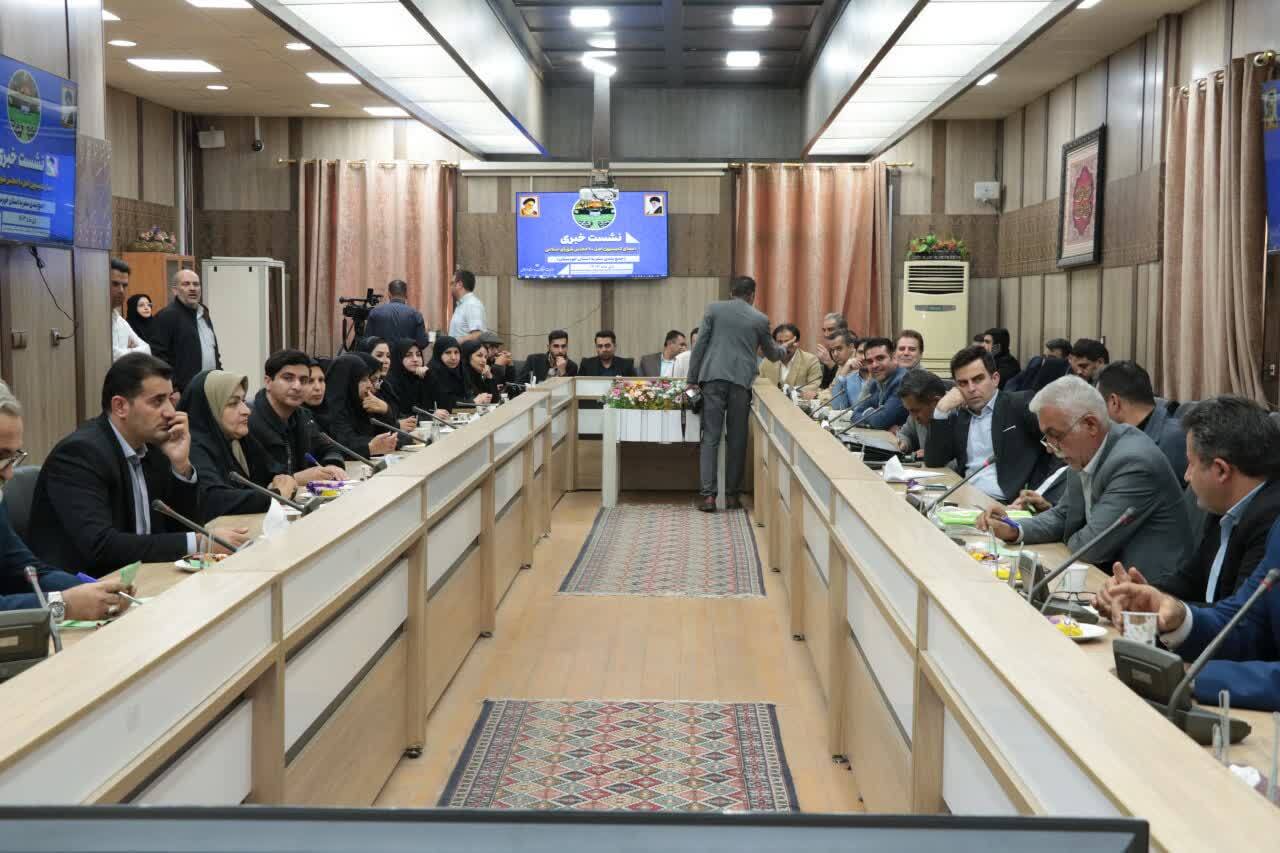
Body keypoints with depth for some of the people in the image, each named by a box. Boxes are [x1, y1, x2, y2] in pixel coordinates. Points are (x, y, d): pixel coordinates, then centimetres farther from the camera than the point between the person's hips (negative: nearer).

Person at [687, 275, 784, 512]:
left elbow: (700, 345, 2)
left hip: (713, 379, 0)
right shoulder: (760, 319, 9)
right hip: (741, 381, 0)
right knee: (737, 439, 9)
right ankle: (731, 495, 11)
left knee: (710, 438, 0)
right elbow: (771, 354, 23)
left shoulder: (714, 309, 7)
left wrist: (692, 379, 7)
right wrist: (783, 351, 46)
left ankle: (708, 495, -6)